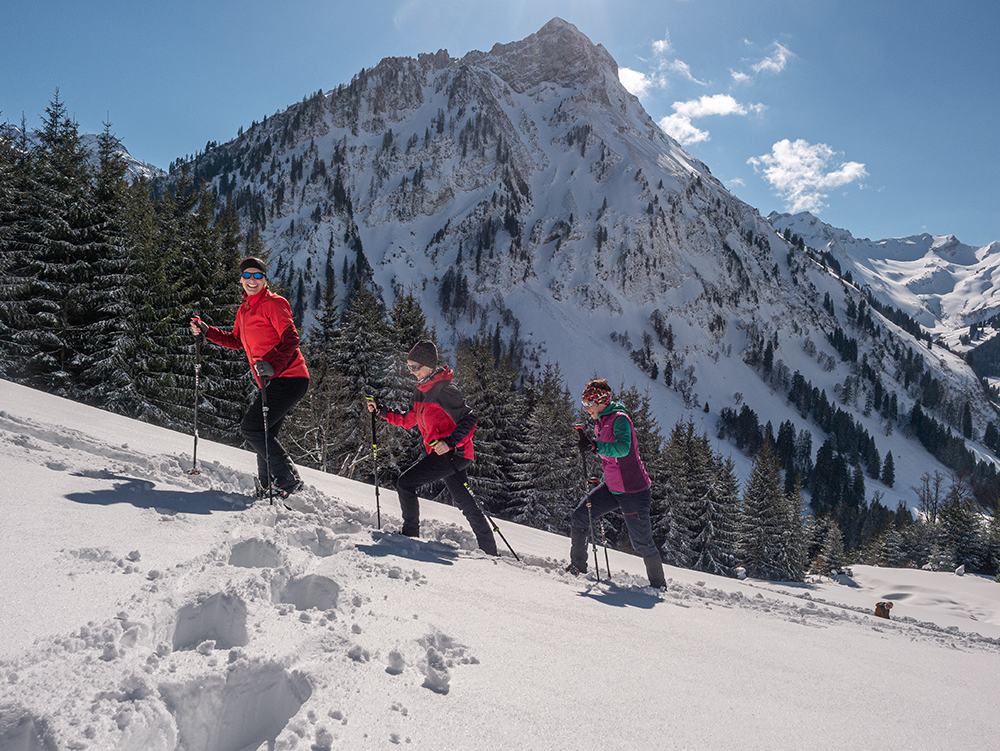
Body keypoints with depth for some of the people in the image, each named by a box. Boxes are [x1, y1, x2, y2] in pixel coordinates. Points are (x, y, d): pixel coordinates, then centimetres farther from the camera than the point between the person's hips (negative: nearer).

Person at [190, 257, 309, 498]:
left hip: (288, 379, -9)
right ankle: (267, 488, 19)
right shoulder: (244, 310, 19)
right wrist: (207, 331, 22)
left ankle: (287, 479, -8)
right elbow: (237, 341, 32)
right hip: (272, 381, 9)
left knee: (251, 428, -14)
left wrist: (273, 365, -30)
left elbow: (291, 338, -17)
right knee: (264, 435, 10)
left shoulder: (273, 304, -8)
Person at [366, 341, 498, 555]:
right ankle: (490, 550, 22)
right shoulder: (420, 391, 12)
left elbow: (469, 420, -19)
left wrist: (450, 442, -31)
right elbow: (407, 421, 21)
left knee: (405, 483, -10)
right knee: (465, 502, 14)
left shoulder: (444, 389, -16)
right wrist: (381, 412, 11)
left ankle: (410, 534, 2)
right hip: (443, 453, 10)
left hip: (452, 454, -10)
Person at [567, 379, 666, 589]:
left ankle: (659, 584, 20)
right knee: (578, 518, -3)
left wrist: (594, 446, -35)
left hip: (633, 491, -8)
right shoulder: (599, 424, 11)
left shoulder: (620, 419, -16)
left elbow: (622, 448, -33)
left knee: (641, 542, 0)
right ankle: (578, 567, 11)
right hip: (611, 488, 8)